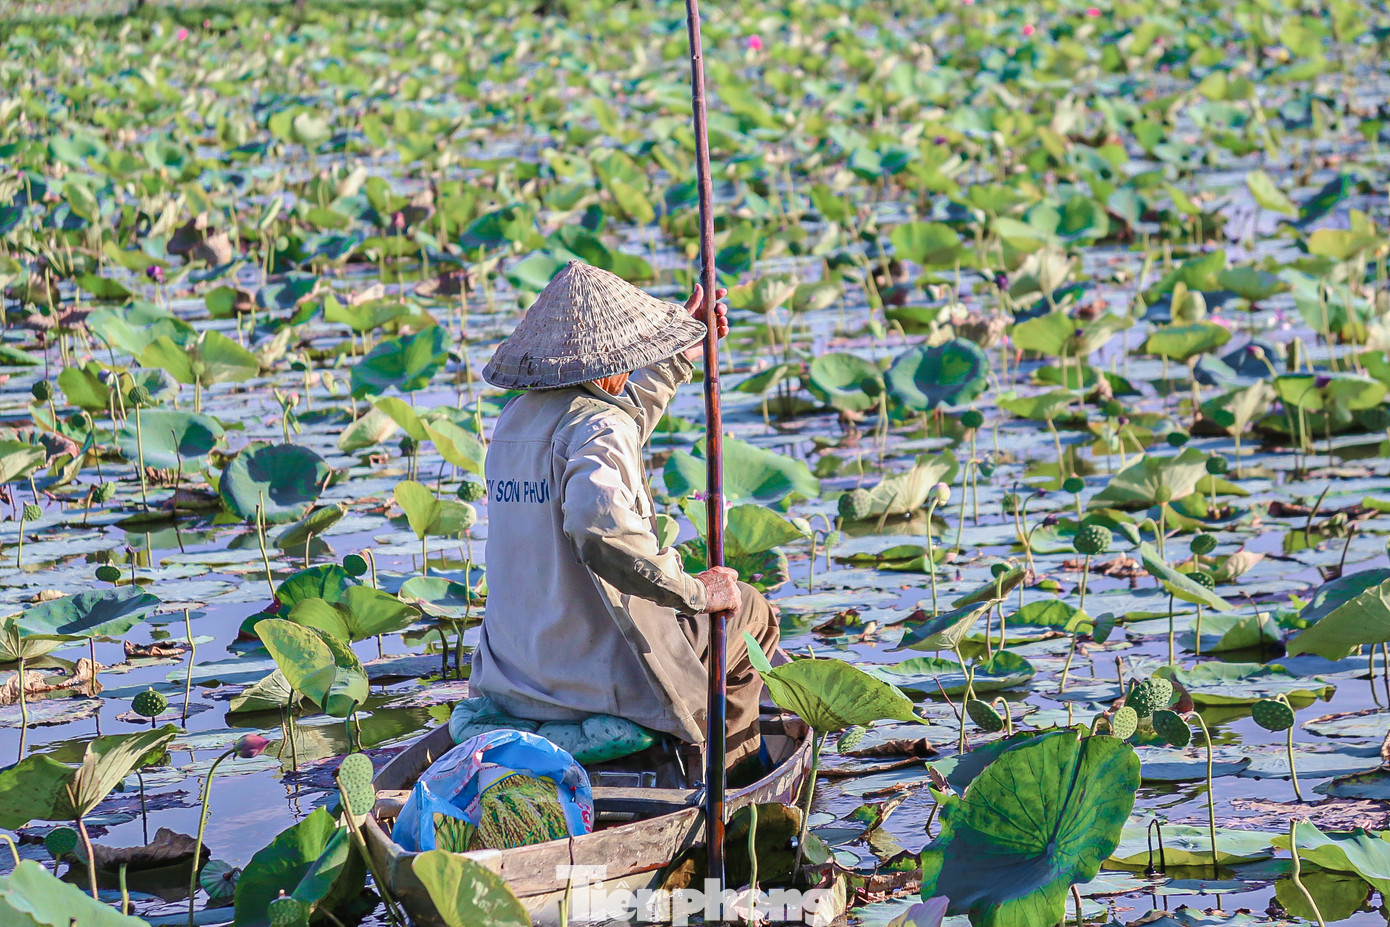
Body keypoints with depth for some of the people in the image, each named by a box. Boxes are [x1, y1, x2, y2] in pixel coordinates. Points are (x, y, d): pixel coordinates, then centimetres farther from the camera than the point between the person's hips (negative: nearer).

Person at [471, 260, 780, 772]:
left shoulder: (513, 419, 7)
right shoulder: (598, 423, -19)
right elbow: (598, 522, -39)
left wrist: (677, 359, 35)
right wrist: (694, 591, -25)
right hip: (601, 679, -8)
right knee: (751, 612, 18)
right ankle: (727, 767, 30)